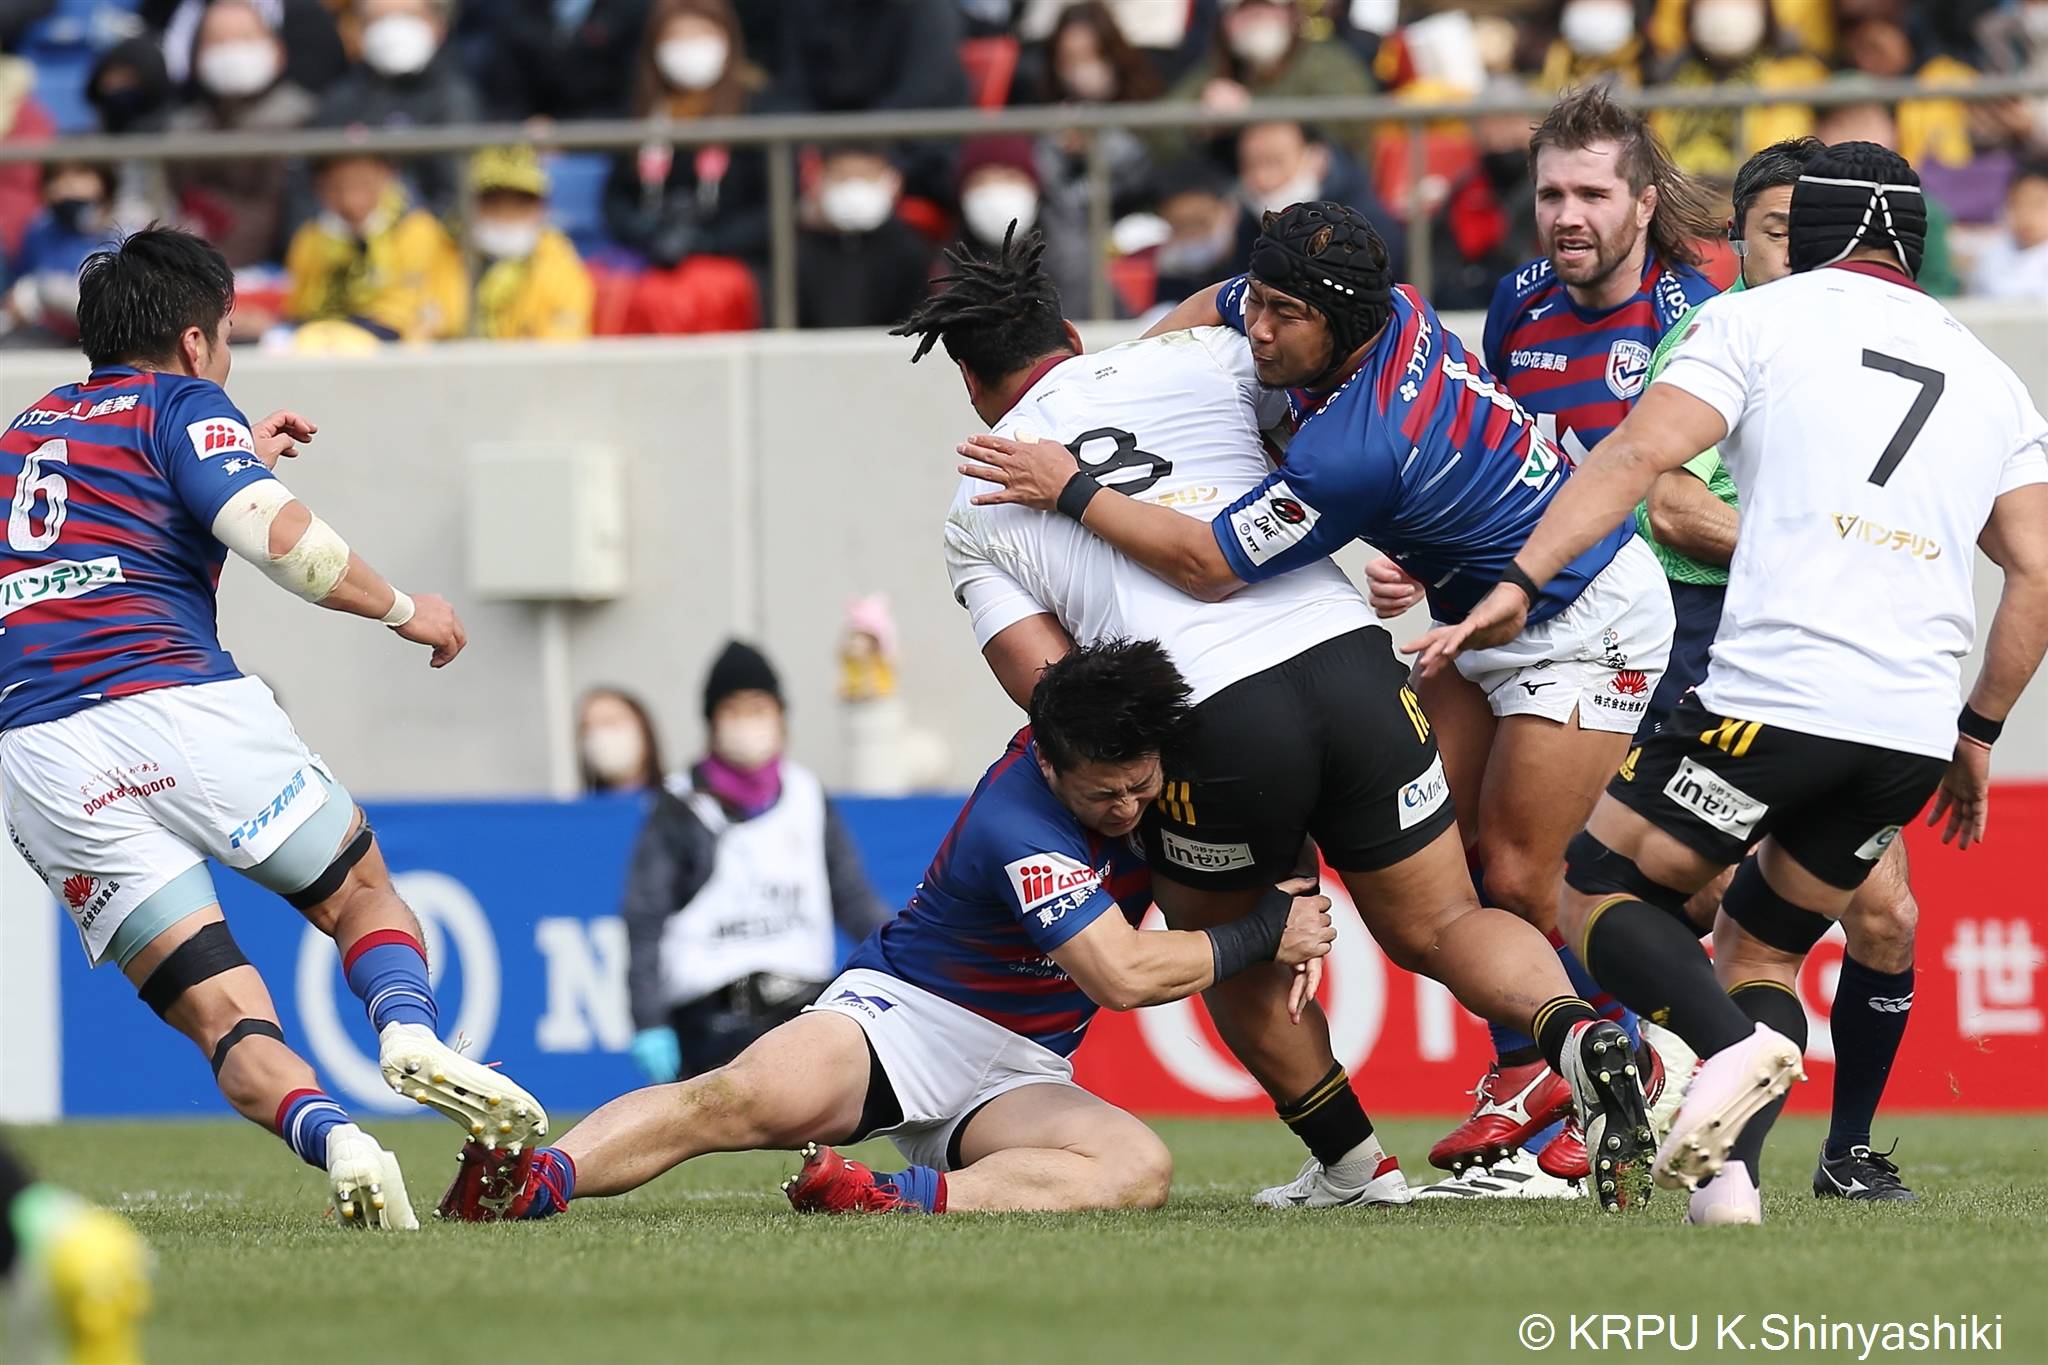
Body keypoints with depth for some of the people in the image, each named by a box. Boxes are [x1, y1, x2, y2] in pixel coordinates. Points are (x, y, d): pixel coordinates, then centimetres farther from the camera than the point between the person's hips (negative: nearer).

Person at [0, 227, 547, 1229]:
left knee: (222, 1020, 0)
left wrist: (235, 457, 48)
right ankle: (410, 1030, -15)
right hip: (175, 701, -4)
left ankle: (332, 1140, -28)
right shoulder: (183, 407, 6)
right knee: (365, 898, 17)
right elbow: (280, 537, -9)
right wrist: (403, 609, 5)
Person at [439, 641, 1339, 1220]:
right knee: (747, 1098, -37)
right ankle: (529, 1184, -51)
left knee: (1139, 1170, -30)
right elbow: (1124, 974, -28)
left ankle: (910, 1199, -46)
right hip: (906, 1007, -6)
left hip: (1019, 1071, 6)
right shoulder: (1021, 827, -25)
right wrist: (1264, 936, -18)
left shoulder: (1140, 749, -2)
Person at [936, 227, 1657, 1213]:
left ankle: (1351, 1167, 31)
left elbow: (1051, 690, 5)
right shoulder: (1197, 362, 17)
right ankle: (1579, 1032, -14)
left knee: (1229, 952, 27)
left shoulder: (977, 518, 15)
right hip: (1349, 657, 2)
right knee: (1443, 927, 14)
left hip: (1208, 732, -2)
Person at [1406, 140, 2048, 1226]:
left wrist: (1519, 582, -9)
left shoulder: (1760, 320, 7)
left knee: (1597, 892, 8)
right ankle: (1724, 1175, 0)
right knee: (1762, 951, 21)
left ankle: (1731, 1050, -20)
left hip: (1773, 698, -5)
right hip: (1915, 736, 5)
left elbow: (1640, 452, -6)